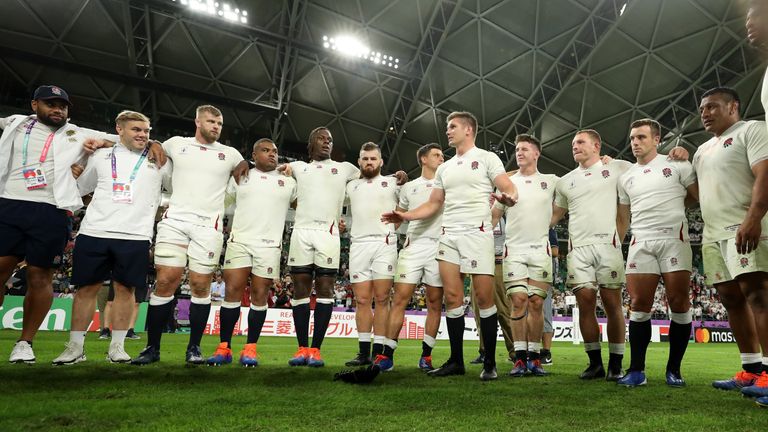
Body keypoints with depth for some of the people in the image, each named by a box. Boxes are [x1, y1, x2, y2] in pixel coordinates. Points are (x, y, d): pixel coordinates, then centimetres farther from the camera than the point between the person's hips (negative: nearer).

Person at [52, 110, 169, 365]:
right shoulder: (102, 156, 15)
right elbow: (79, 188, 26)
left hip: (136, 236, -1)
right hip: (93, 232, 2)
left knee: (125, 289, 1)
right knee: (87, 288, 5)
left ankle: (117, 347, 11)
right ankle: (75, 347, 15)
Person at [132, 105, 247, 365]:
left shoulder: (230, 154, 14)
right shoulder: (176, 144, 14)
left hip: (208, 226, 0)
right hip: (175, 221, 0)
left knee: (200, 285, -2)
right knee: (165, 282, -5)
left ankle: (194, 348, 9)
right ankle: (152, 348, 6)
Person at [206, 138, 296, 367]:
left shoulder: (288, 182, 13)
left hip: (270, 245, 0)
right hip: (239, 242, 0)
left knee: (260, 295, 1)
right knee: (232, 291, -3)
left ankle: (250, 348, 9)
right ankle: (224, 347, 6)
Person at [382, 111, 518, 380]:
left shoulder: (486, 158, 5)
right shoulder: (445, 168, 21)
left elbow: (509, 188, -4)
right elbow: (433, 205, 21)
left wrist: (508, 197, -28)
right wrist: (405, 216, 8)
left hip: (477, 233, -5)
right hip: (448, 236, 6)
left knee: (484, 298, -5)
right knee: (452, 298, 2)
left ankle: (490, 363, 5)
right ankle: (456, 361, 11)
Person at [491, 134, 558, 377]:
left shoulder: (551, 181, 10)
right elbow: (494, 215, 13)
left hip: (540, 249, 0)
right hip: (514, 250, 0)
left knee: (536, 303, 0)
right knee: (518, 301, -5)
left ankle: (534, 357, 7)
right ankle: (520, 358, -1)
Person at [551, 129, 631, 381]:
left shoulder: (617, 168, 8)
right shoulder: (566, 181, 18)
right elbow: (555, 214, 22)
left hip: (608, 244, -3)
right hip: (578, 248, 3)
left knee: (612, 304, -2)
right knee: (585, 303, 0)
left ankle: (615, 365, 7)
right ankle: (595, 363, 9)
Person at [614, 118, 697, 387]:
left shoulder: (676, 165, 6)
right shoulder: (626, 177, 18)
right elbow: (623, 218, 19)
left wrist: (674, 203, -1)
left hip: (674, 239, -3)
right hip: (640, 243, 3)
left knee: (679, 304, -3)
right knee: (639, 305, -3)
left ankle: (674, 369, 9)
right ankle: (637, 370, 1)